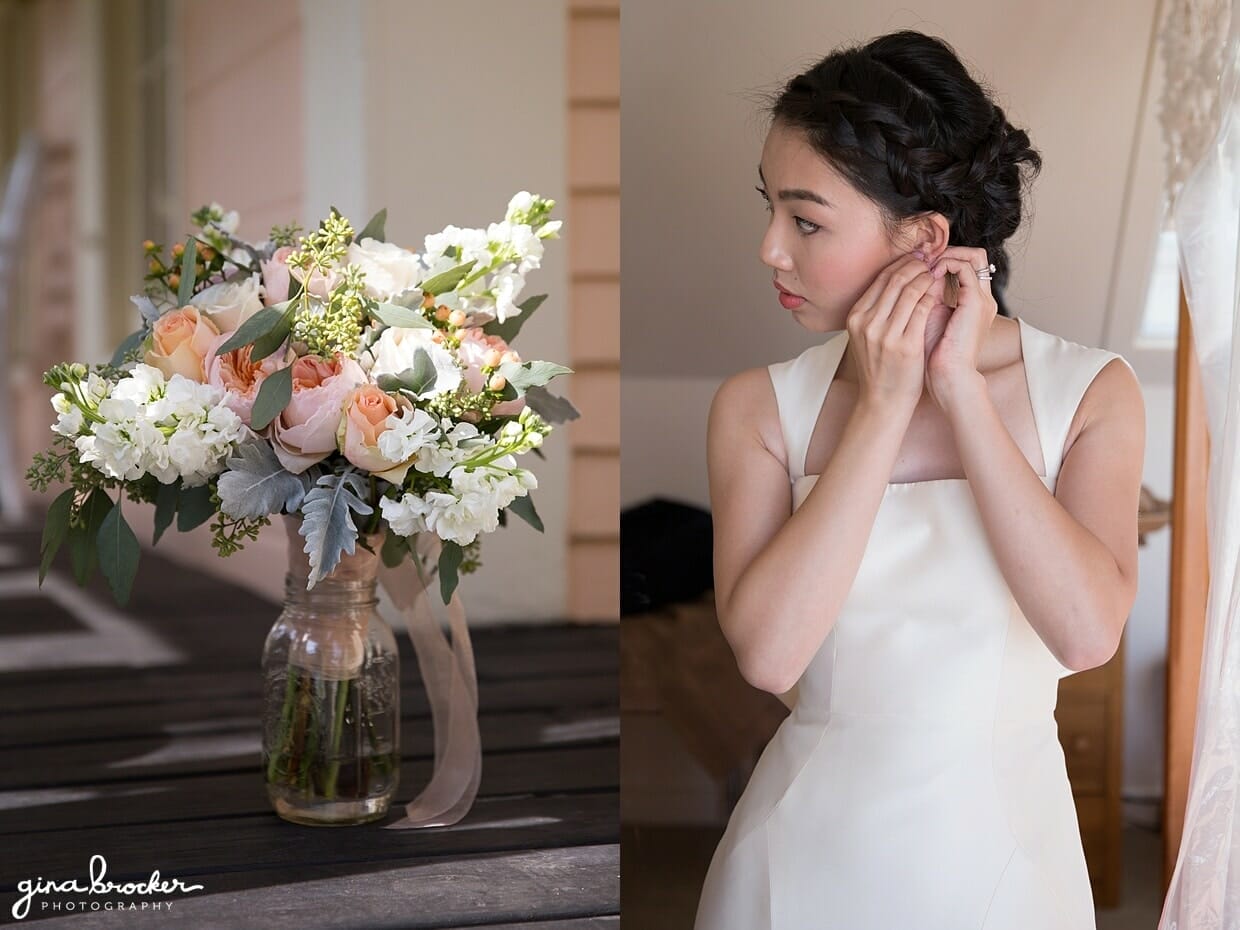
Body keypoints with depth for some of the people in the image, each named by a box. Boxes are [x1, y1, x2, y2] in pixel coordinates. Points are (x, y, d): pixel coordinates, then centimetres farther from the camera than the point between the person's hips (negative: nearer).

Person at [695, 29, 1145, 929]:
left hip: (999, 846, 0)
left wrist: (961, 389, -18)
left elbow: (1088, 630, -21)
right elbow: (766, 651, -20)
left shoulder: (1090, 390, -8)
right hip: (810, 844, 0)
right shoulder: (759, 407, -8)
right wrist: (882, 407, -19)